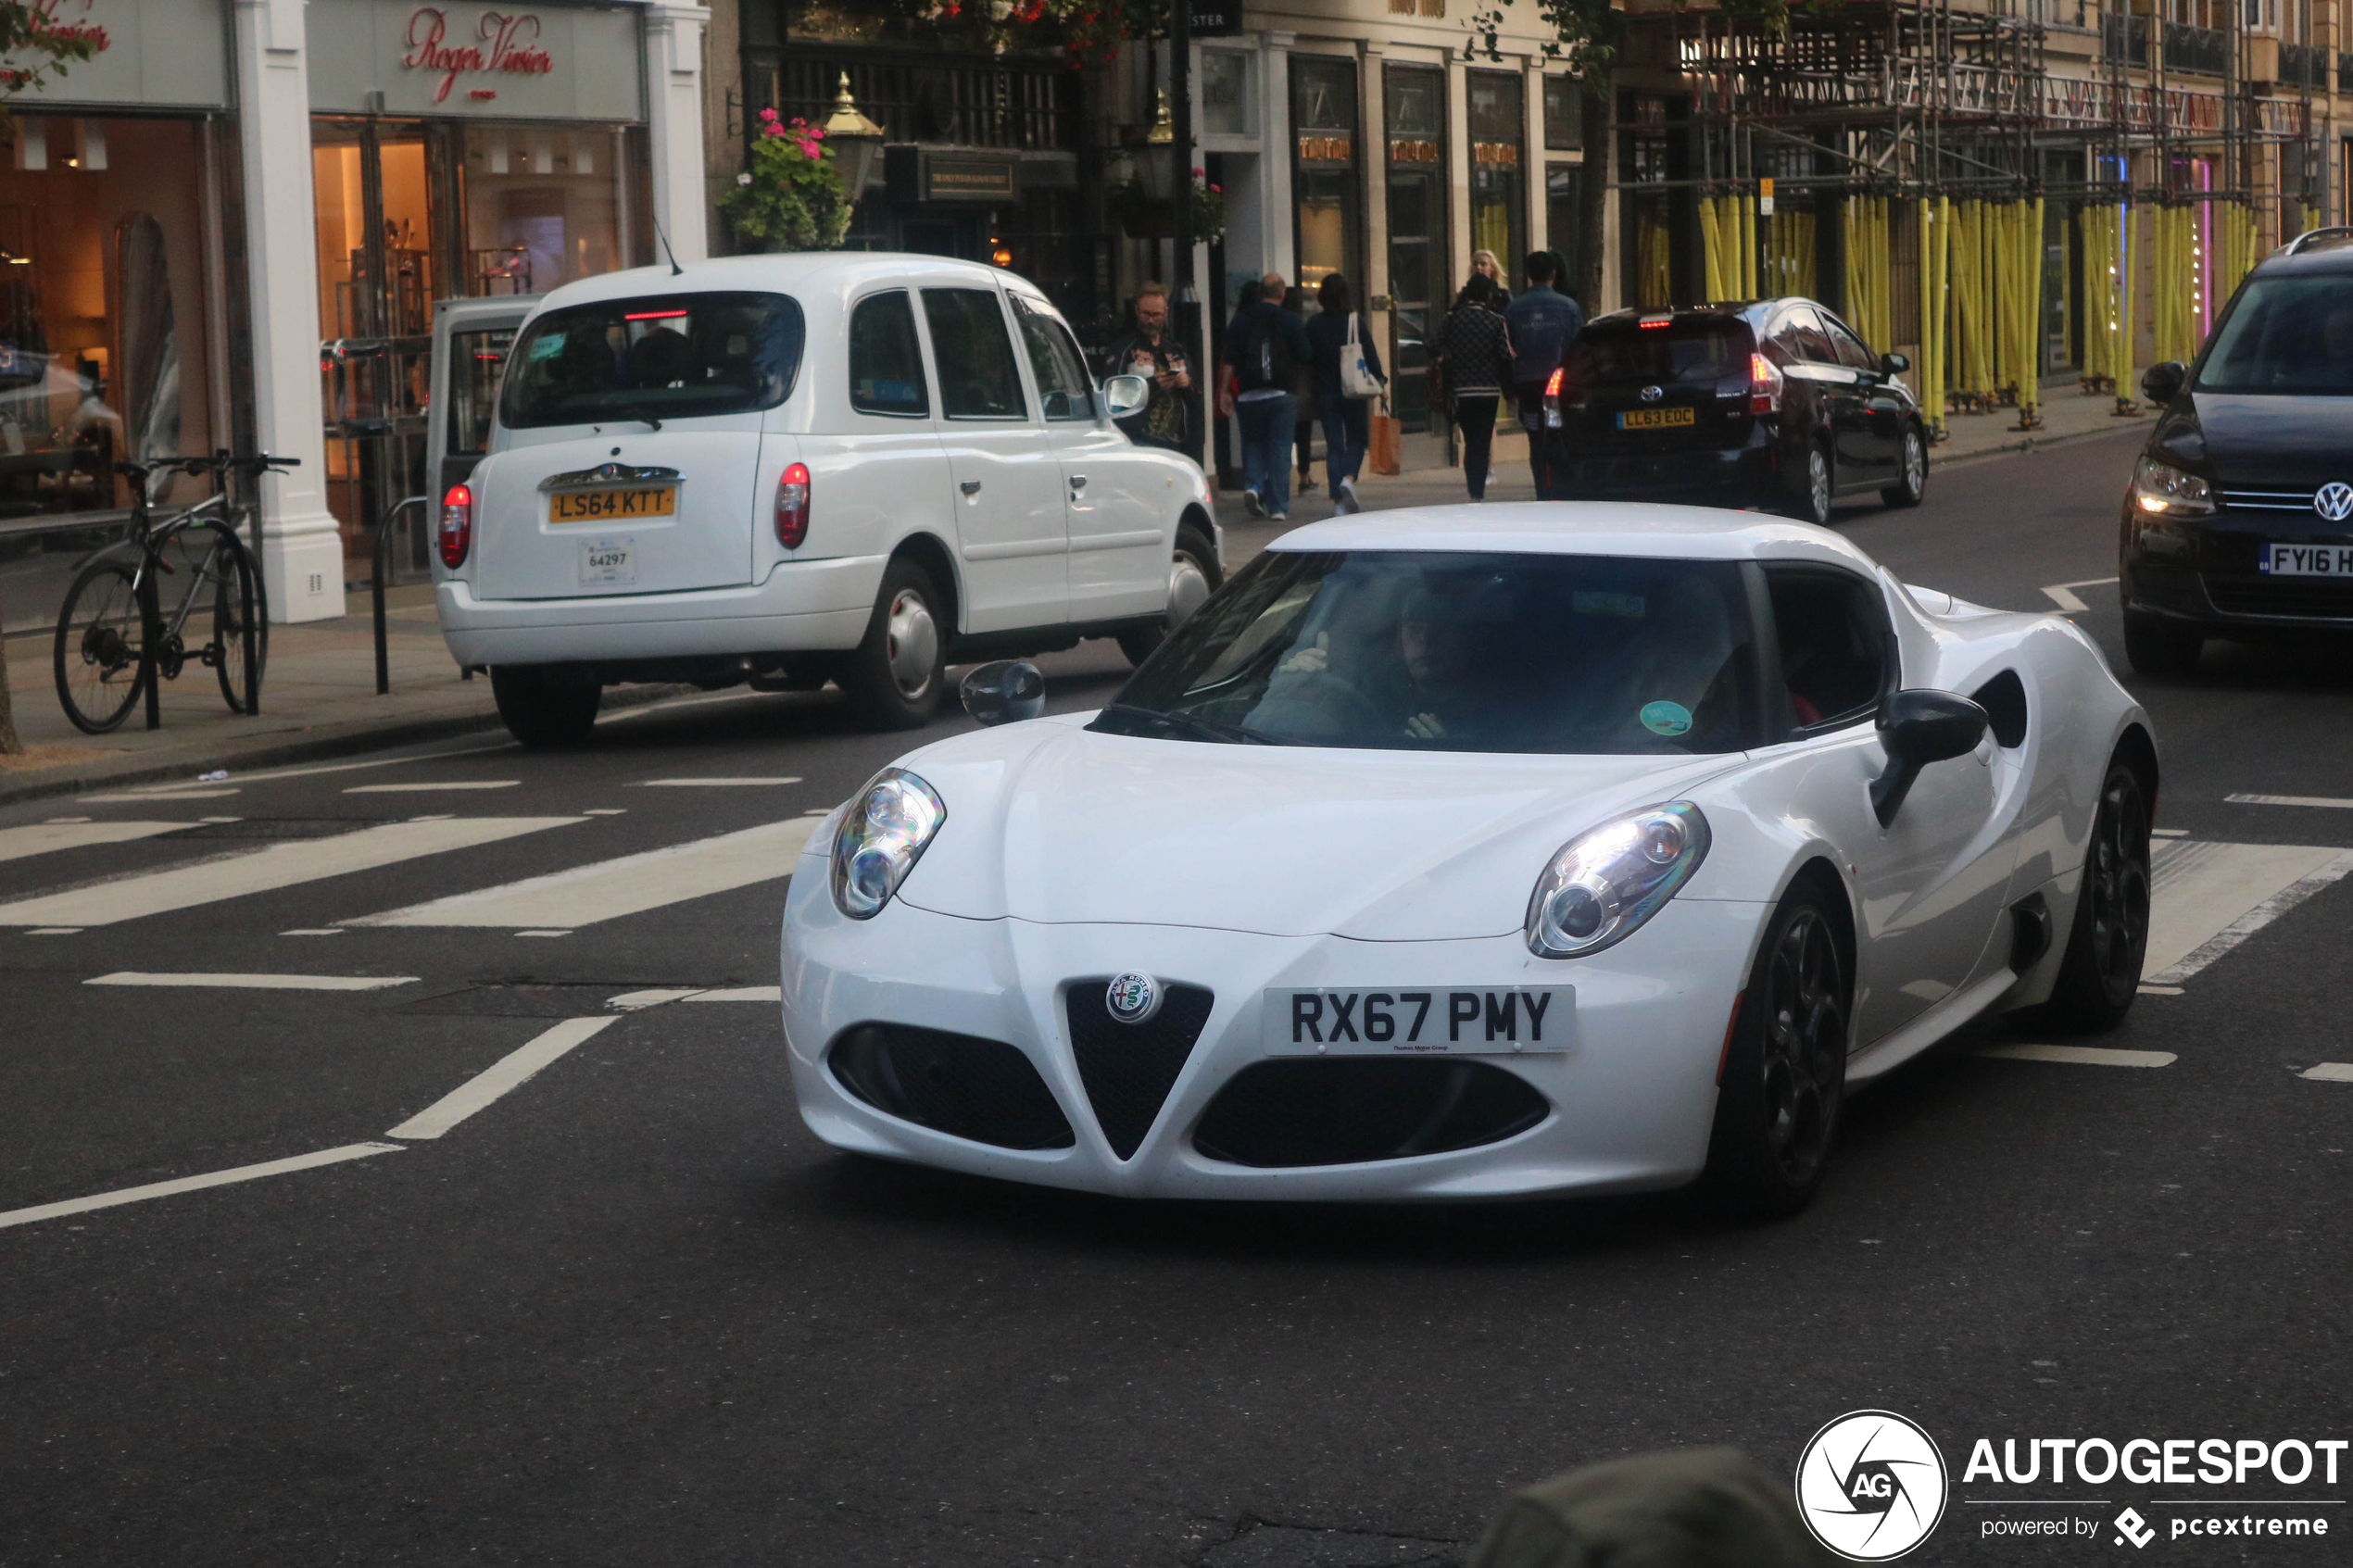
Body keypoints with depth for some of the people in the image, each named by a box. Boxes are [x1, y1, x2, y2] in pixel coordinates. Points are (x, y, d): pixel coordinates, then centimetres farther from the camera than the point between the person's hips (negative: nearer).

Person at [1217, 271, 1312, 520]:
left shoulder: (1241, 320, 2)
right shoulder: (1289, 321, -4)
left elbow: (1229, 359, 0)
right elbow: (1304, 357, -5)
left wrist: (1225, 391, 4)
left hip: (1249, 395, 2)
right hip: (1282, 394, -2)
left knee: (1252, 444, 16)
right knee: (1280, 450, 2)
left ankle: (1252, 485, -8)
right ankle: (1279, 507, 0)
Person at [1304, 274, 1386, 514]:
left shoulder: (1314, 324, -1)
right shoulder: (1355, 321, -7)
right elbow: (1370, 353, -6)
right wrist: (1379, 379, 4)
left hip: (1326, 392, 2)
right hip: (1353, 391, -2)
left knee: (1333, 444, 6)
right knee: (1356, 439, 11)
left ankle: (1338, 499, 2)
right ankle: (1349, 478, -17)